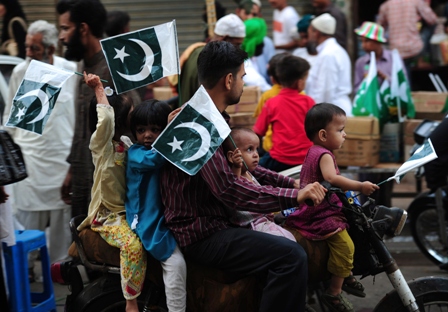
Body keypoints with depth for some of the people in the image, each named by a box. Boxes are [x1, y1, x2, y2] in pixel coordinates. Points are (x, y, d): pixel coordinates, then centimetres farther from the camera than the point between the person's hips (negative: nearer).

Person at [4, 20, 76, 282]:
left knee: (62, 212, 7)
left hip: (63, 156, 0)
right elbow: (10, 115, 11)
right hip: (29, 156, 1)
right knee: (29, 213, 0)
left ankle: (59, 263, 21)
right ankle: (26, 265, 12)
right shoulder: (20, 72, 0)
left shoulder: (71, 71, -5)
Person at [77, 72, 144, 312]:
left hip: (130, 208, 8)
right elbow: (106, 119, -35)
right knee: (134, 244, -31)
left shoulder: (126, 142, 6)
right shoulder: (101, 144, -15)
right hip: (108, 215, -8)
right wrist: (99, 89, -22)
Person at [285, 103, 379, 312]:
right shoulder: (324, 155, -17)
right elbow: (332, 179, -35)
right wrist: (360, 186, -35)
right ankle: (334, 293, -17)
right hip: (320, 216, -11)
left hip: (312, 212, 11)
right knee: (344, 244, -23)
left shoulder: (313, 152, 16)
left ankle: (346, 276, 34)